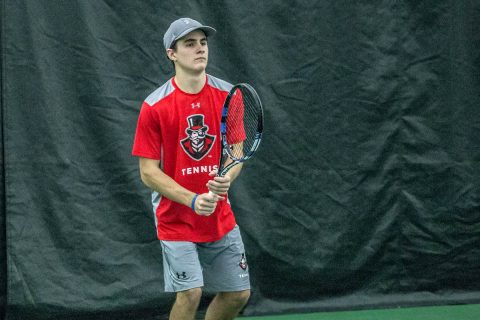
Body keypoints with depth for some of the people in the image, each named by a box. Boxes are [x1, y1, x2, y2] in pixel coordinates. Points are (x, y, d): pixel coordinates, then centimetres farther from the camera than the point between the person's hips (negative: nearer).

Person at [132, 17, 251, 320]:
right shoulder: (155, 106, -12)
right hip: (176, 220, -4)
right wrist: (192, 201, -23)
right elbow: (148, 172, -10)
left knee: (238, 293, 7)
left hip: (221, 219, 4)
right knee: (190, 293, -14)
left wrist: (227, 179, -17)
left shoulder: (228, 96, -2)